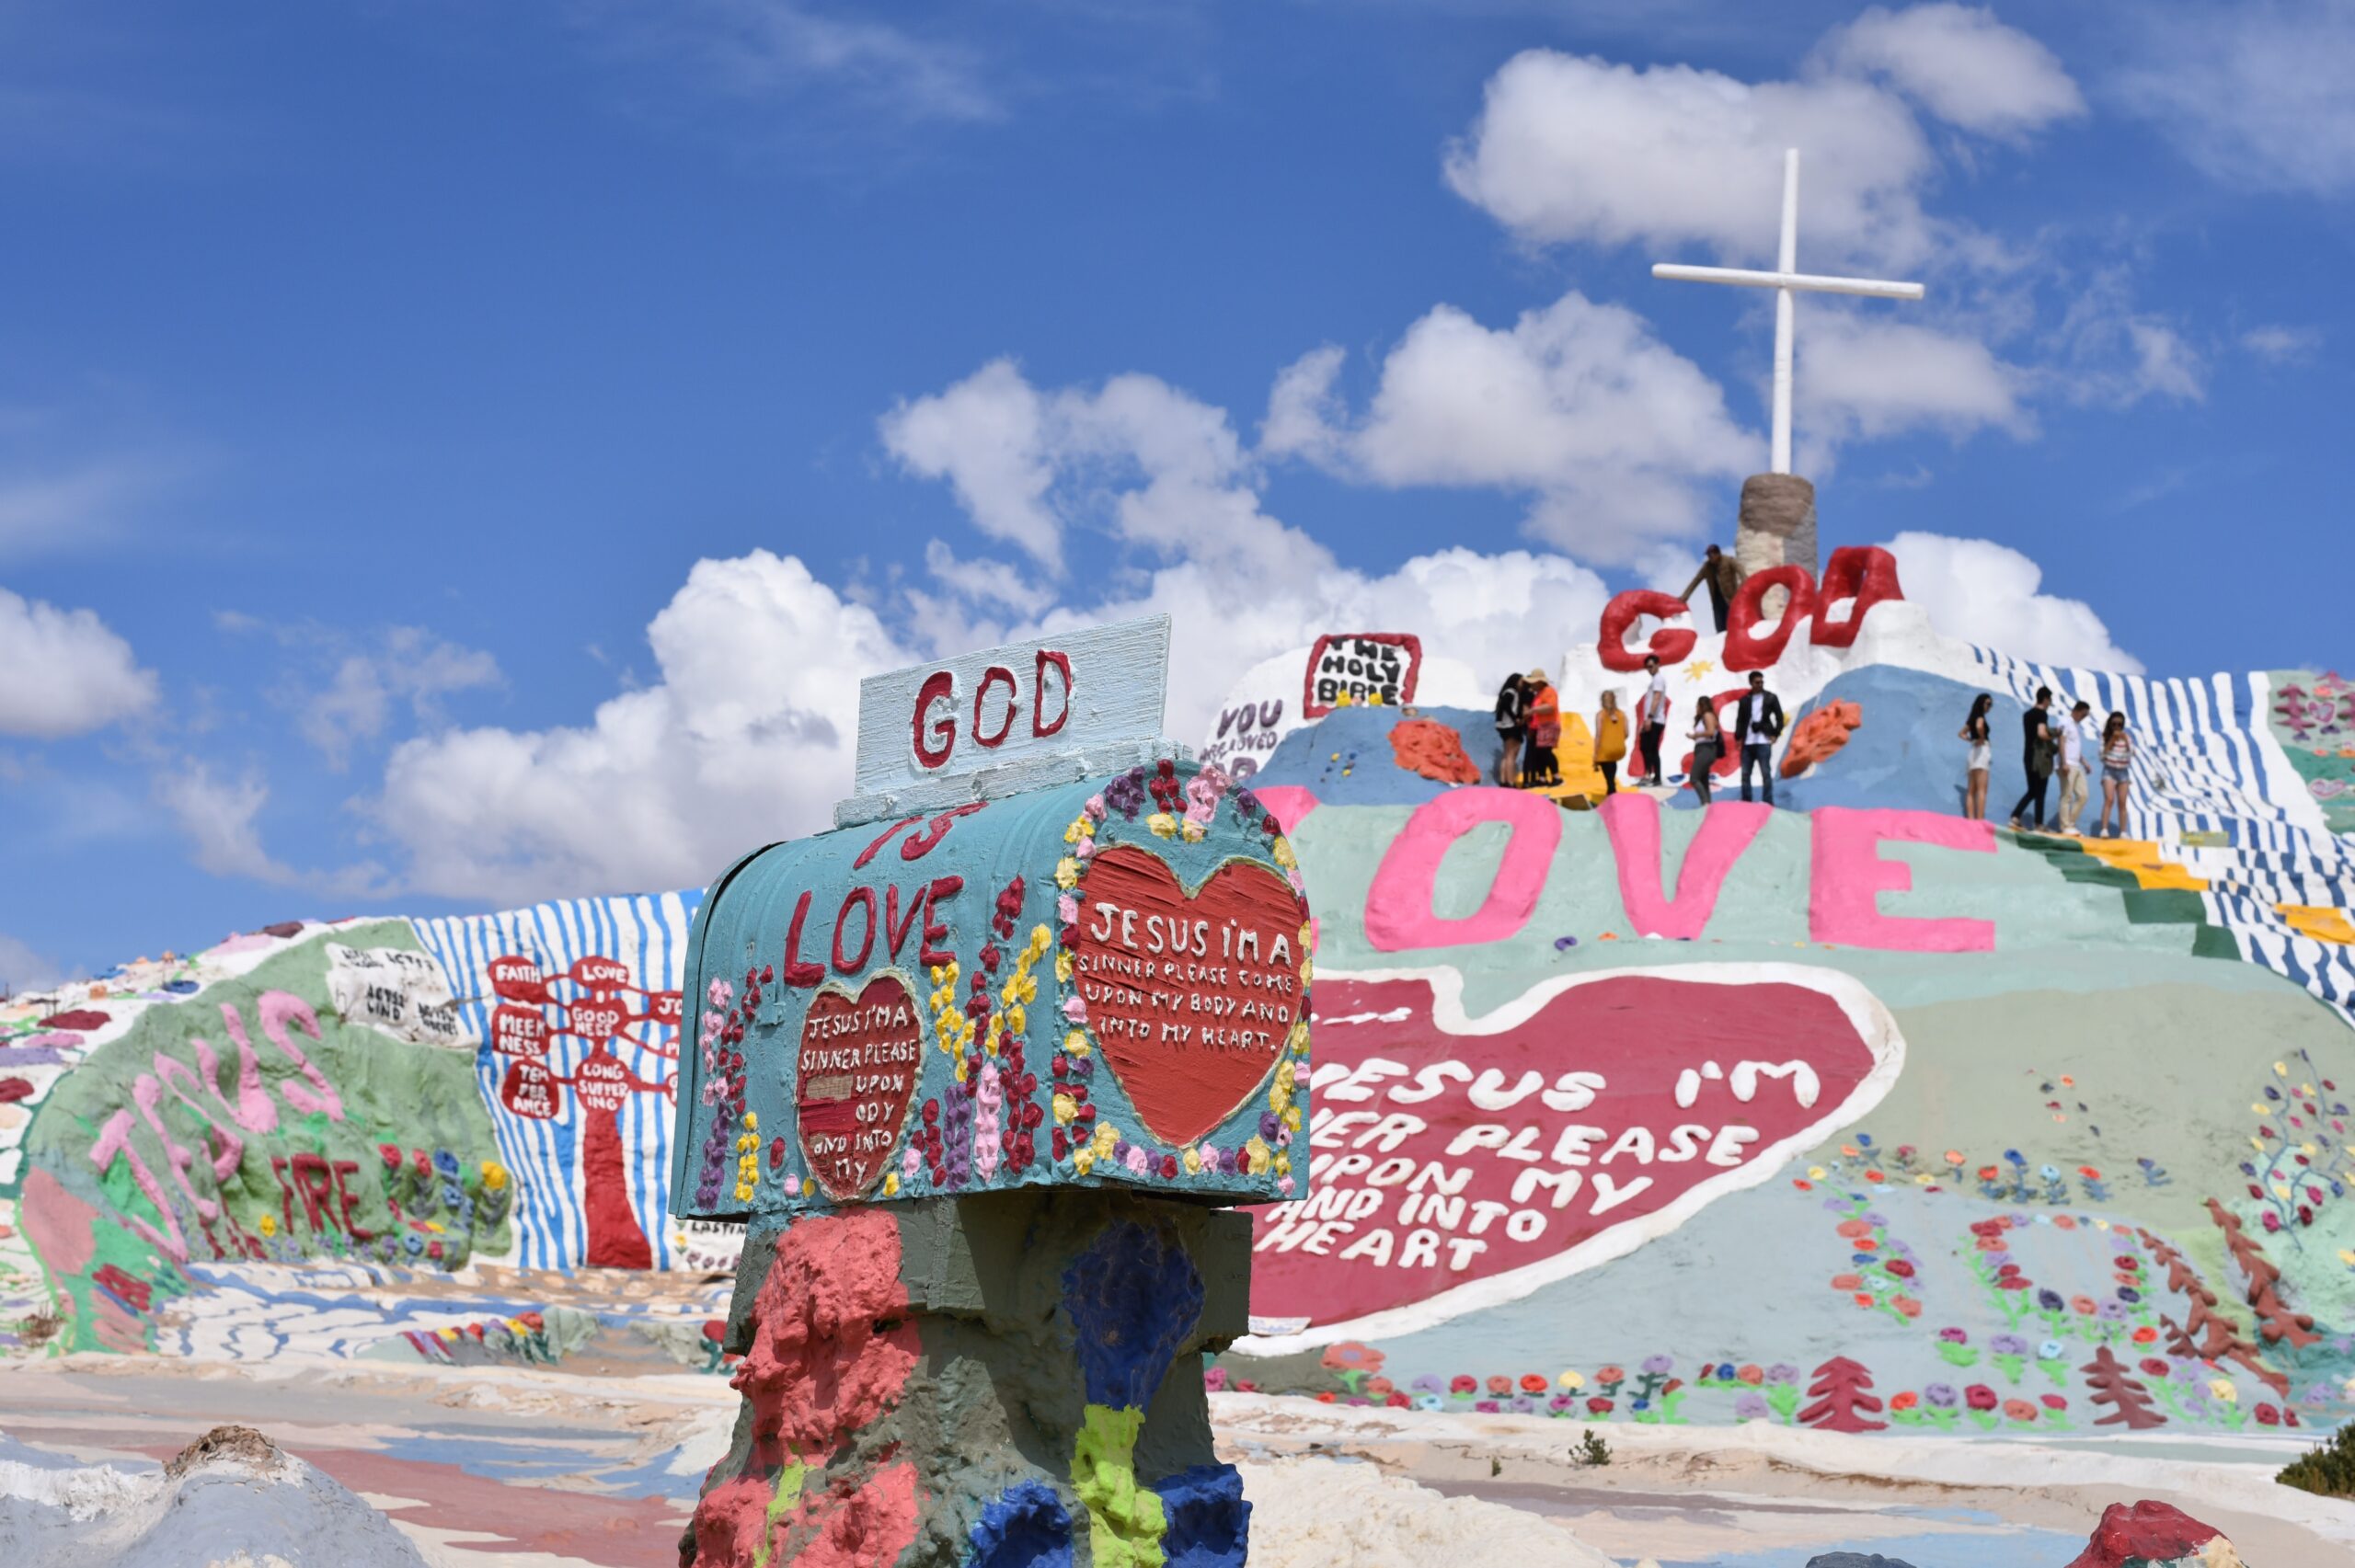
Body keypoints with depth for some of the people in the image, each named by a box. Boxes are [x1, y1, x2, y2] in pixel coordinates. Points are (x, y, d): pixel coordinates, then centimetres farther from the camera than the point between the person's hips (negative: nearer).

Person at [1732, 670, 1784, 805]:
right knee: (1745, 774, 3)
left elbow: (1780, 717, 5)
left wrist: (1775, 735, -3)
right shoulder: (1744, 700, 10)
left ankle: (1768, 803, -2)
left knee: (1766, 773, -5)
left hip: (1763, 742, -3)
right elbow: (1740, 720, 10)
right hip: (1747, 743, 3)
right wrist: (1738, 737, 0)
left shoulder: (1771, 698, 4)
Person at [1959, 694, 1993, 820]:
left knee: (1971, 791, 6)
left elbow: (1961, 733, 28)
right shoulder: (1980, 716, -8)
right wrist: (1982, 738, -14)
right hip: (1982, 750, -9)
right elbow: (1979, 726, -31)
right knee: (1981, 791, -12)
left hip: (1974, 751, 9)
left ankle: (1971, 819, 2)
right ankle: (1980, 820, -18)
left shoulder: (1972, 718, 17)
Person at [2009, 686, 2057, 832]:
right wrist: (2052, 737, -5)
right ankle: (2039, 824, 2)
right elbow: (2041, 733, -23)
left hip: (2028, 755, 7)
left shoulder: (2027, 714, 15)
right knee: (2040, 792, -1)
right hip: (2040, 756, -7)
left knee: (2032, 791, 14)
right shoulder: (2042, 713, -10)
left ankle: (2015, 817, -2)